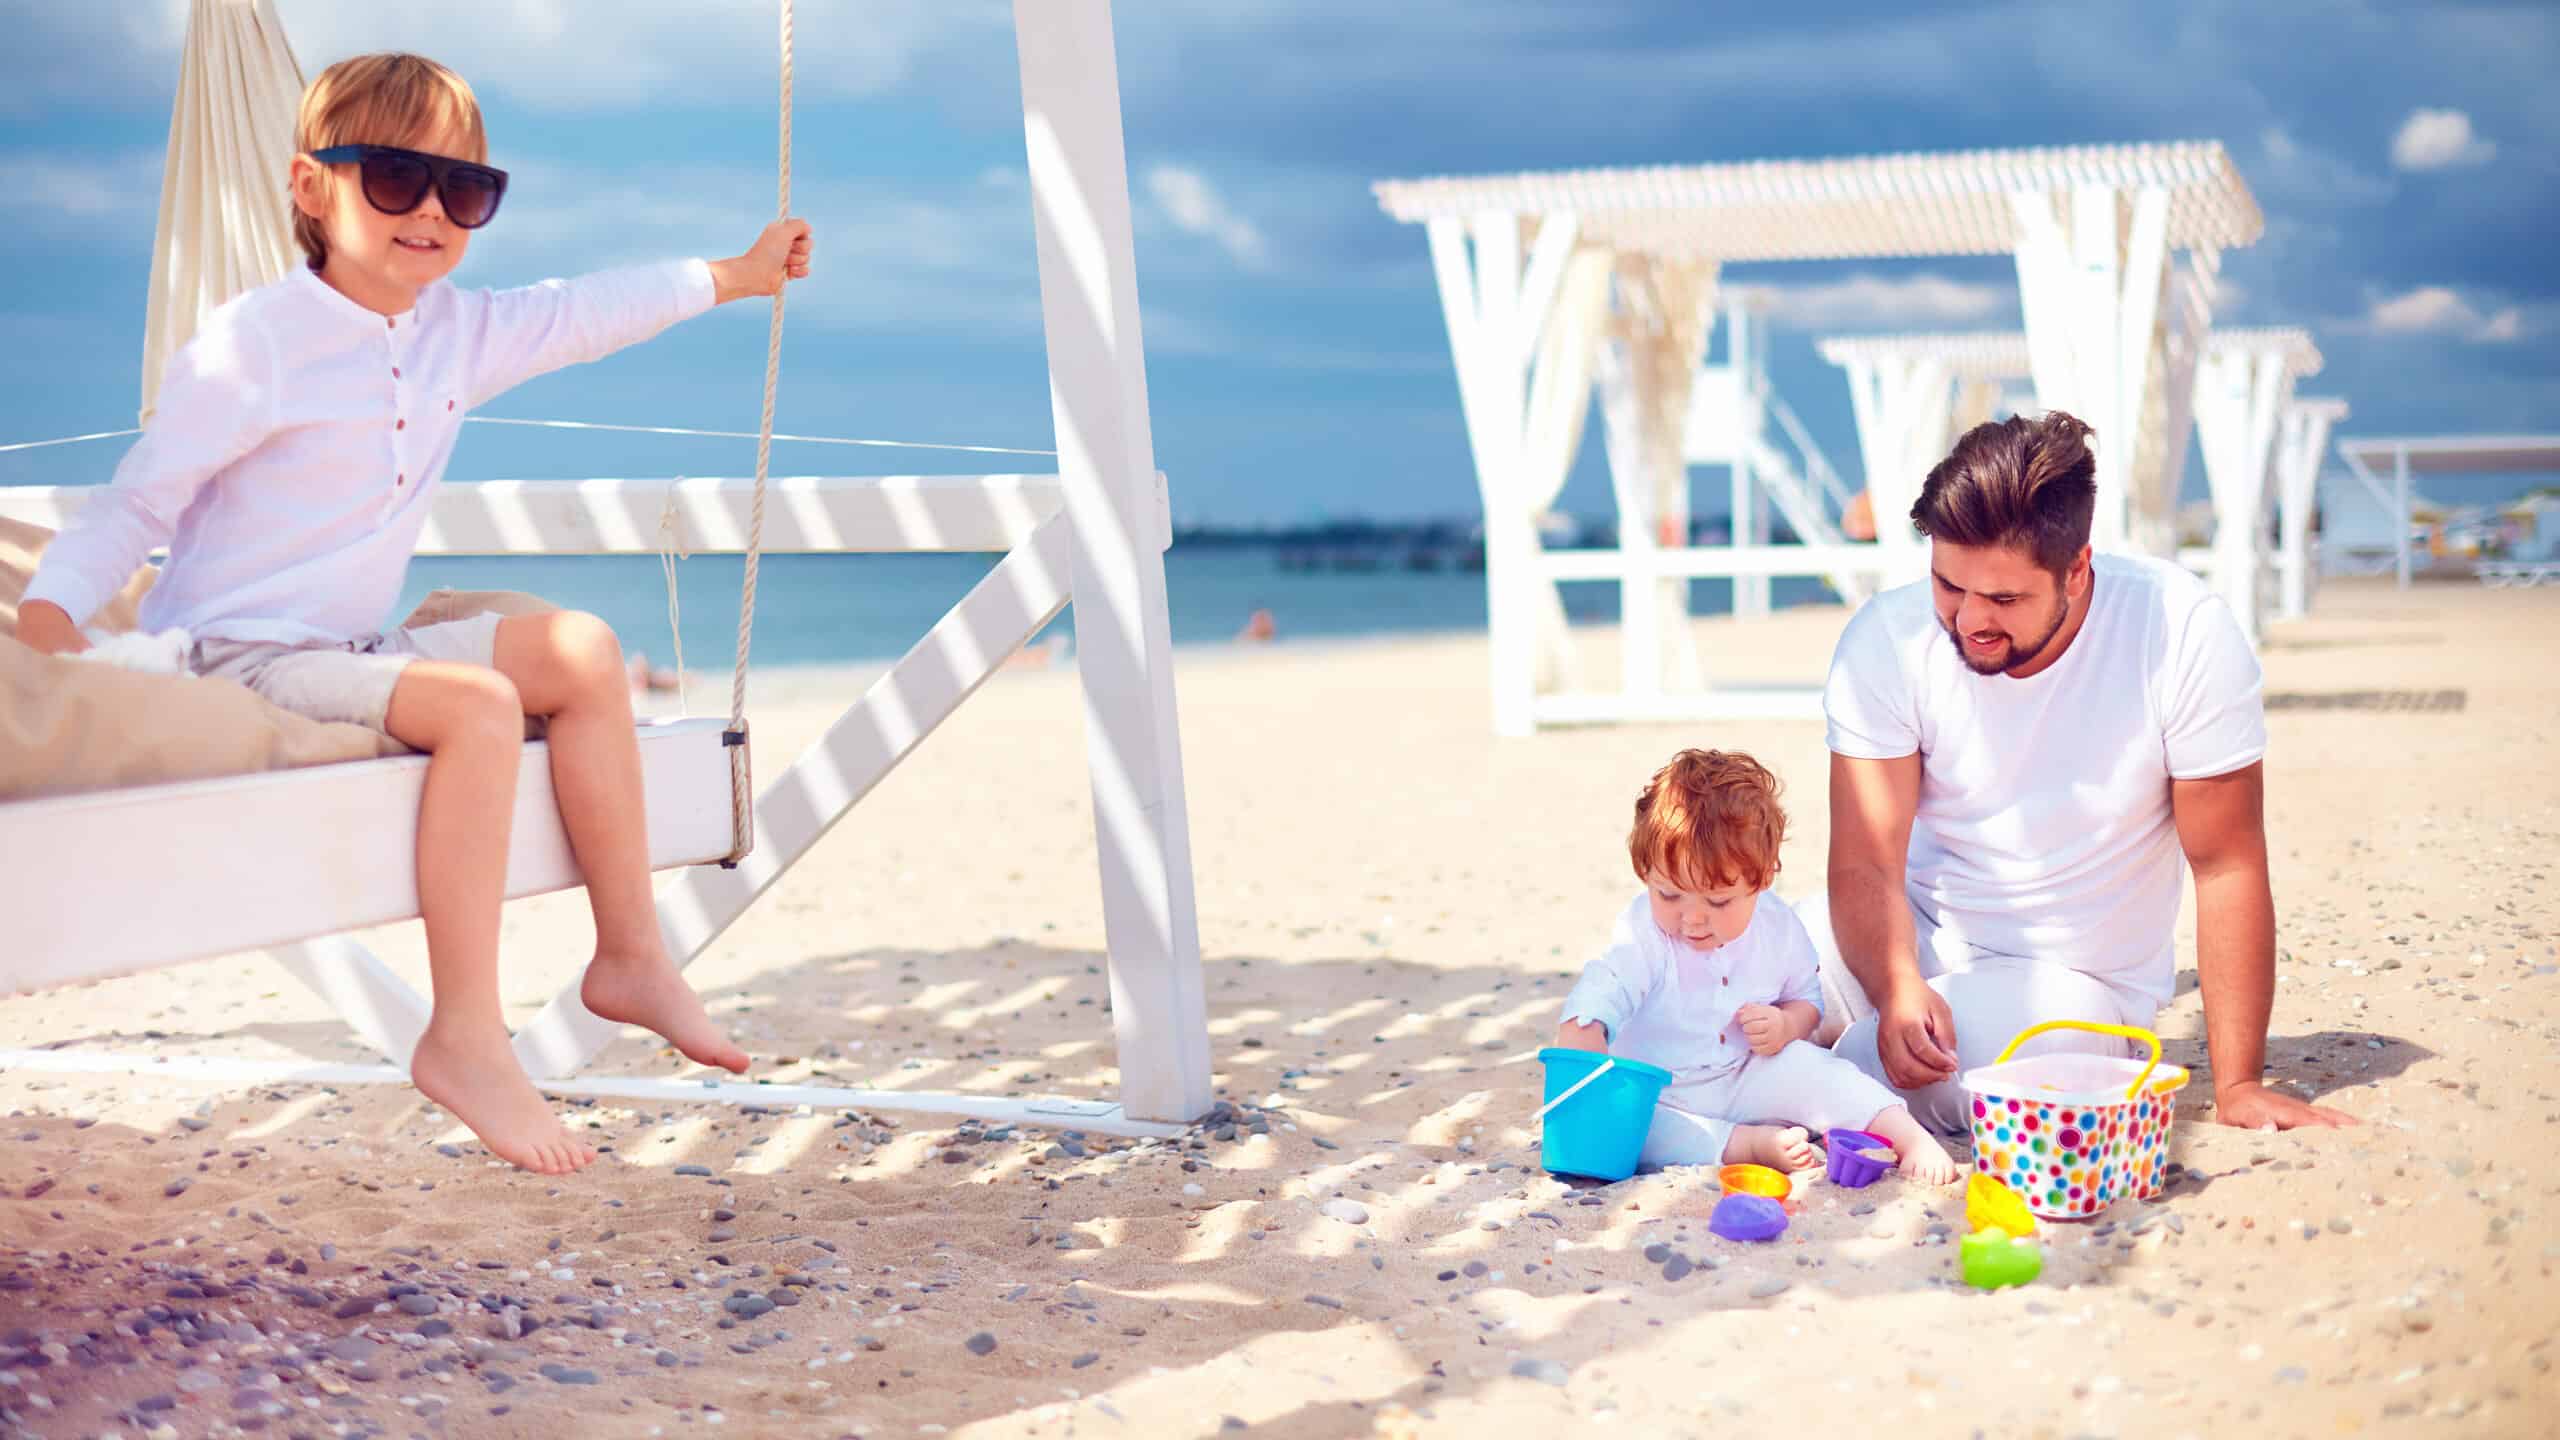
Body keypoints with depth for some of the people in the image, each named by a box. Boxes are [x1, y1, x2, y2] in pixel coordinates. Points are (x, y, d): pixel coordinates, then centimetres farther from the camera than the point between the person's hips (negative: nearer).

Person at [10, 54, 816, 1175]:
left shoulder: (458, 332, 8)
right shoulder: (252, 344, -14)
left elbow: (584, 313, 23)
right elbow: (138, 501, -11)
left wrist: (732, 276, 33)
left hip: (354, 653, 8)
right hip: (240, 661, -8)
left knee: (583, 653, 0)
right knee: (478, 703, -30)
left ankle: (629, 955, 5)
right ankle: (463, 1036, -28)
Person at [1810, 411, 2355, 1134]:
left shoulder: (2186, 634, -21)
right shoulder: (1885, 641, -15)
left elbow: (2227, 866, -14)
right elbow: (1865, 864, -15)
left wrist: (2238, 1086, -14)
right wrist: (1898, 989, -36)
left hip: (2070, 976, -2)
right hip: (1915, 939, 3)